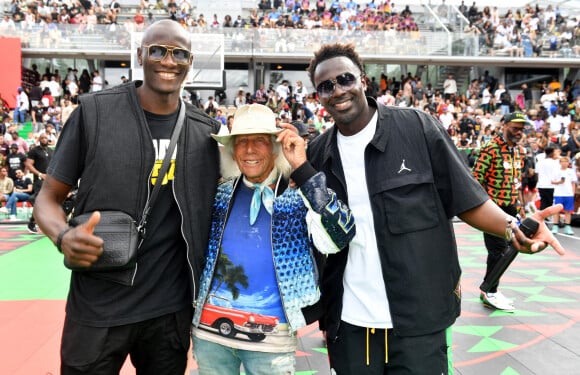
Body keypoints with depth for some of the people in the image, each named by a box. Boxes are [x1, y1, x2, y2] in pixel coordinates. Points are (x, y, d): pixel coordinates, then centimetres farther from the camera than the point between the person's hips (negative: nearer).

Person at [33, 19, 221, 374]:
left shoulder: (207, 130, 2)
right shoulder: (94, 110, -5)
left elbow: (221, 201, 13)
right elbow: (49, 196, -2)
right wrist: (64, 236, -21)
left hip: (171, 307, 3)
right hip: (98, 307, -2)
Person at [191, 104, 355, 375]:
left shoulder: (299, 196, -5)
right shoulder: (220, 195, 3)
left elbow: (338, 238, -24)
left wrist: (302, 167, -25)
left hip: (271, 337, -2)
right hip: (211, 330, 3)